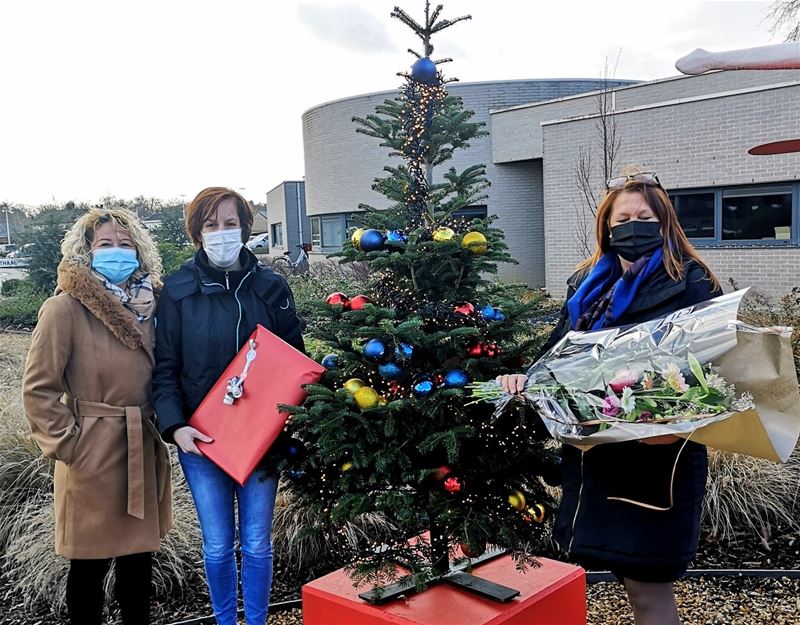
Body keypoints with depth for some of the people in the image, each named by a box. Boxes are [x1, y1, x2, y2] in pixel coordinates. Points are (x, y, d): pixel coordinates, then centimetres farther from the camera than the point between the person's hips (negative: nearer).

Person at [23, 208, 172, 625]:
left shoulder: (148, 304, 8)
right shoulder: (65, 309, -11)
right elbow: (38, 388, -10)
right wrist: (67, 444, -12)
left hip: (145, 453, 5)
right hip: (94, 457, -5)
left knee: (139, 558, 16)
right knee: (90, 562, 7)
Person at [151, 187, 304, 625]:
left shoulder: (270, 287, 2)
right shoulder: (178, 291, -1)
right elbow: (165, 367, -1)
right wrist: (174, 425, -15)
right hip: (200, 437, -1)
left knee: (257, 542, 10)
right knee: (218, 544, 10)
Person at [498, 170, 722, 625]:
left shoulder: (691, 285, -5)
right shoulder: (587, 285, 13)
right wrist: (525, 379, -4)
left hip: (657, 450, -6)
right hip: (593, 449, 6)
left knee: (647, 582, 2)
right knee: (630, 569, 17)